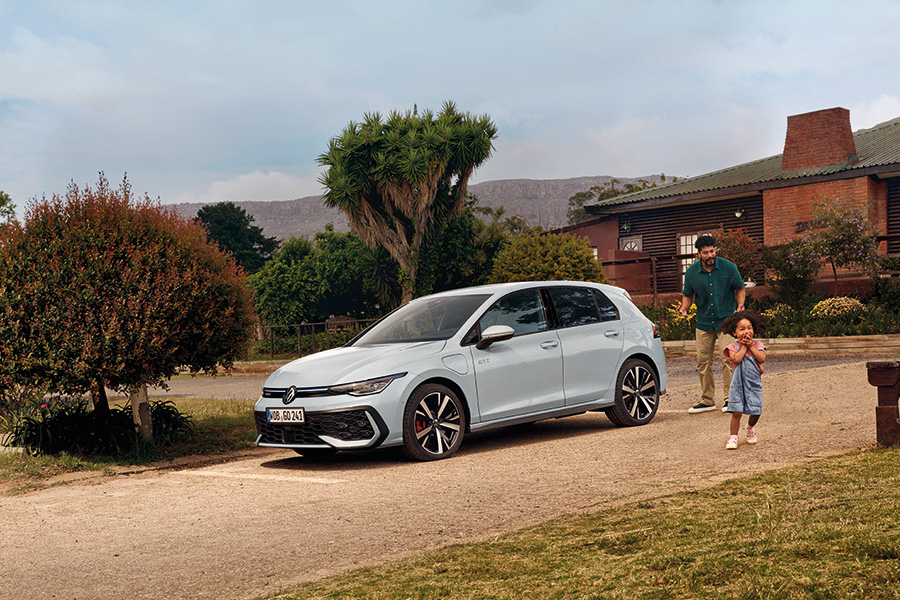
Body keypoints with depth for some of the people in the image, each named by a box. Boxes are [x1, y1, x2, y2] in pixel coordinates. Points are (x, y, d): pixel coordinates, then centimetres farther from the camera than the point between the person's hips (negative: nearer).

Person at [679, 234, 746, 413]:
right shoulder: (692, 271, -1)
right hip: (704, 322, 3)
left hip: (726, 320, -3)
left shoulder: (728, 267, -6)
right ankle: (707, 400, 16)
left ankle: (730, 398, -5)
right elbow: (688, 295, 12)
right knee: (703, 362, 5)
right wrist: (684, 307, -9)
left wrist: (740, 305, -12)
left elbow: (740, 289, 7)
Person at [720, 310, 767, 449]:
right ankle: (733, 438, 3)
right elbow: (736, 359, -22)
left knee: (755, 411, 5)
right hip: (738, 384, -2)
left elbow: (762, 359, -12)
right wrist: (744, 346, -13)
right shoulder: (733, 347, -3)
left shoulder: (757, 345, 3)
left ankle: (750, 427, 37)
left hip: (754, 384, 2)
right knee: (737, 412, -7)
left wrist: (750, 345, -12)